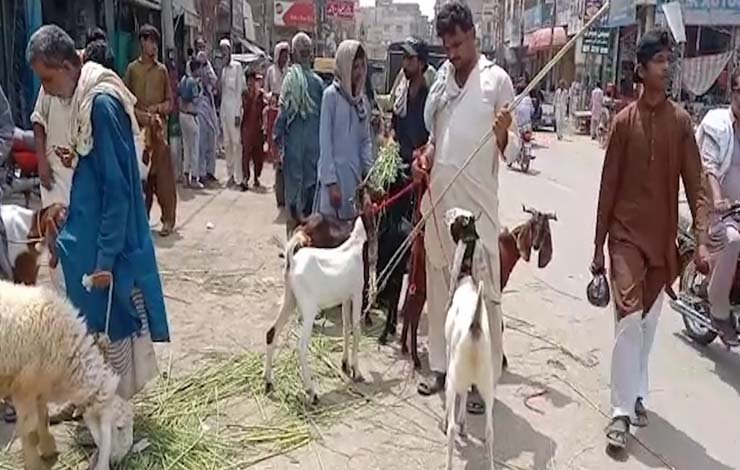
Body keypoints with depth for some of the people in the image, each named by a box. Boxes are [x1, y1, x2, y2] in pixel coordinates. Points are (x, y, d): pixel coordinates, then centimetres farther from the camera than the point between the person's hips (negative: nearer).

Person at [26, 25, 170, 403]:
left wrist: (105, 257, -21)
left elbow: (117, 186, -22)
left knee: (106, 319, 4)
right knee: (92, 319, 18)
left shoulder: (101, 103, -20)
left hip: (106, 240, -9)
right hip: (94, 231, 9)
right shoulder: (86, 98, 7)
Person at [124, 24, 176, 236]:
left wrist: (157, 108, -10)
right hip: (137, 128, 1)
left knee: (163, 173, -4)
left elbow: (170, 102, 8)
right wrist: (138, 113, -12)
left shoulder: (162, 69, 7)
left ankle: (168, 218, 2)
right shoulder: (132, 68, 6)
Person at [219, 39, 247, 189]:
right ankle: (231, 174, 17)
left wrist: (238, 113, -14)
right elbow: (220, 88, 10)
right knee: (227, 143, 9)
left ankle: (239, 177, -7)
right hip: (223, 107, 7)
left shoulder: (237, 66, -5)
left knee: (236, 142, -8)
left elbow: (239, 90, -9)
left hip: (234, 107, -7)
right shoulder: (223, 68, 14)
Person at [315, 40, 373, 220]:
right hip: (335, 173, -6)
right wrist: (331, 181, -13)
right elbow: (325, 141, -9)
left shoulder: (362, 99, 11)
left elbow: (366, 140, 14)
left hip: (356, 173, 6)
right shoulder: (331, 95, -6)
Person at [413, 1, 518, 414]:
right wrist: (425, 156, 2)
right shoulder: (442, 76, 12)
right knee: (440, 286, 13)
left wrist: (504, 133, -27)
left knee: (483, 289, 0)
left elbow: (512, 149, -6)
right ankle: (443, 366, 28)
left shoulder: (497, 78, -4)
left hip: (477, 202, -6)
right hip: (438, 199, 6)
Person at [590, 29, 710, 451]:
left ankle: (637, 394, 31)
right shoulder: (624, 121, -3)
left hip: (663, 237, 2)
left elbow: (695, 185, -2)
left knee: (649, 322, 13)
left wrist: (702, 240, -13)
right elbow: (608, 187, 0)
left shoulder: (682, 120, 0)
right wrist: (598, 247, 0)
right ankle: (621, 412, -1)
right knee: (629, 320, -9)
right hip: (626, 234, -2)